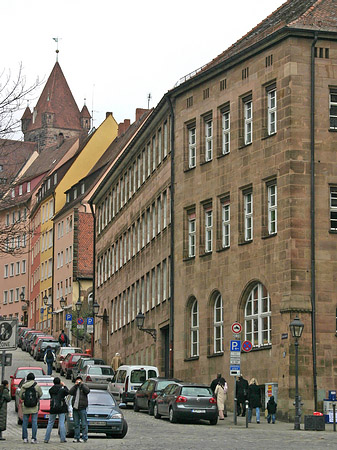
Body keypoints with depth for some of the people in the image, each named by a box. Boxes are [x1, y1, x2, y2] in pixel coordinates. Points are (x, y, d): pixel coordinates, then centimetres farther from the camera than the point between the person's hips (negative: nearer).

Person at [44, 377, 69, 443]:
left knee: (50, 423, 8)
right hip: (61, 408, -2)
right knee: (61, 423, 2)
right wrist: (64, 386, 18)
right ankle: (63, 439, -1)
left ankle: (46, 439, 7)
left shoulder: (51, 390, -1)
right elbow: (68, 392, 8)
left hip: (53, 408, 2)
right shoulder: (62, 389, -9)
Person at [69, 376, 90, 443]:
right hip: (75, 408, 4)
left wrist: (82, 384, -7)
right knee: (76, 424, 7)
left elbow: (87, 391, -13)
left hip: (82, 408, -4)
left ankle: (84, 437, -5)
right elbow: (70, 392, -2)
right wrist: (75, 385, -5)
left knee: (84, 424, -6)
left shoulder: (83, 387, 8)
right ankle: (76, 437, 11)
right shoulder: (75, 388, 16)